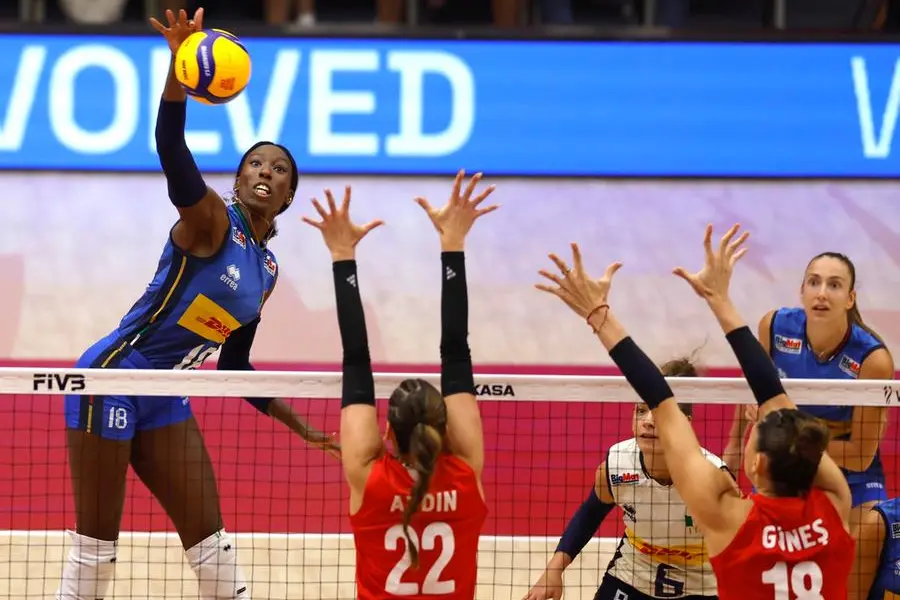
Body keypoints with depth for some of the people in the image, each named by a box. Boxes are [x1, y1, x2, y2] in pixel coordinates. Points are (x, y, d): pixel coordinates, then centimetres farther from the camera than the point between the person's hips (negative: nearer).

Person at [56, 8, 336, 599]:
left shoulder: (266, 269, 12)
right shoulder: (211, 222, -9)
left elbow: (235, 366, 22)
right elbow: (171, 147, -28)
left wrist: (300, 425, 23)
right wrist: (180, 62, -44)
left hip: (165, 399, 8)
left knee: (210, 537, 9)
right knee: (97, 542, -5)